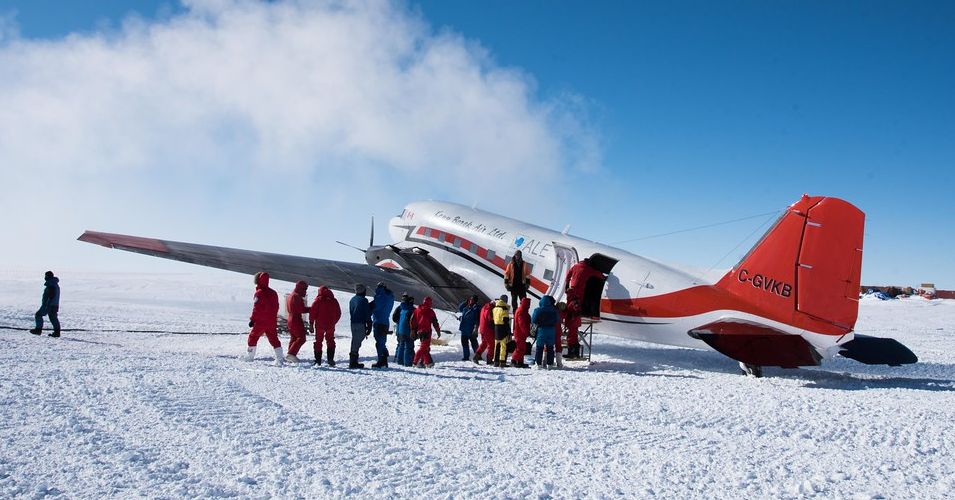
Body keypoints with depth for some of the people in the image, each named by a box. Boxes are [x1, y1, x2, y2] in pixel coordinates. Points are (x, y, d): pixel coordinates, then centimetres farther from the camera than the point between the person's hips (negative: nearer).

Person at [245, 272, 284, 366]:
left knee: (253, 337, 12)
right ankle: (280, 359, -4)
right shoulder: (273, 293, 10)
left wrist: (252, 319, -7)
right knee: (274, 339, 5)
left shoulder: (259, 293, -12)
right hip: (272, 322, 6)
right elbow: (276, 308, 14)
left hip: (260, 322, -6)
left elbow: (256, 308, -14)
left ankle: (249, 356, 19)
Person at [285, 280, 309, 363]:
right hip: (297, 320, -10)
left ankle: (290, 356, 18)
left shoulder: (290, 296, 16)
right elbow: (301, 309, -20)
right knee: (301, 338, -9)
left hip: (290, 318, 10)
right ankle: (291, 354, -17)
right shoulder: (297, 296, -15)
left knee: (293, 338, 18)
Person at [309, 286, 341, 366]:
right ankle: (331, 360, 4)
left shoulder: (318, 300, -4)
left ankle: (318, 361, 5)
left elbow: (312, 312, -8)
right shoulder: (334, 300, 7)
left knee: (318, 342, 8)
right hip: (331, 325, 3)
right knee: (330, 342, 13)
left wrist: (311, 323, -2)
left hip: (319, 325, -3)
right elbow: (338, 314, 11)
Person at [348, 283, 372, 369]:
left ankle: (353, 362, 16)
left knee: (355, 342, 14)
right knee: (357, 343, -7)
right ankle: (353, 363, -9)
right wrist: (369, 326, -6)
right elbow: (367, 314, -9)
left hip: (353, 323, 8)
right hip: (361, 324, -8)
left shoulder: (352, 300, 14)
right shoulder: (363, 300, -9)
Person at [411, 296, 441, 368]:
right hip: (427, 332, -6)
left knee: (425, 346, 17)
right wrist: (438, 332, 5)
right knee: (424, 347, -7)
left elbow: (412, 321, 6)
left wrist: (413, 331, 8)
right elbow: (435, 323, -2)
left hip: (419, 331, 6)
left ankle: (428, 362, 18)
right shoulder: (430, 311, -4)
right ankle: (416, 361, -17)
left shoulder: (417, 310, 9)